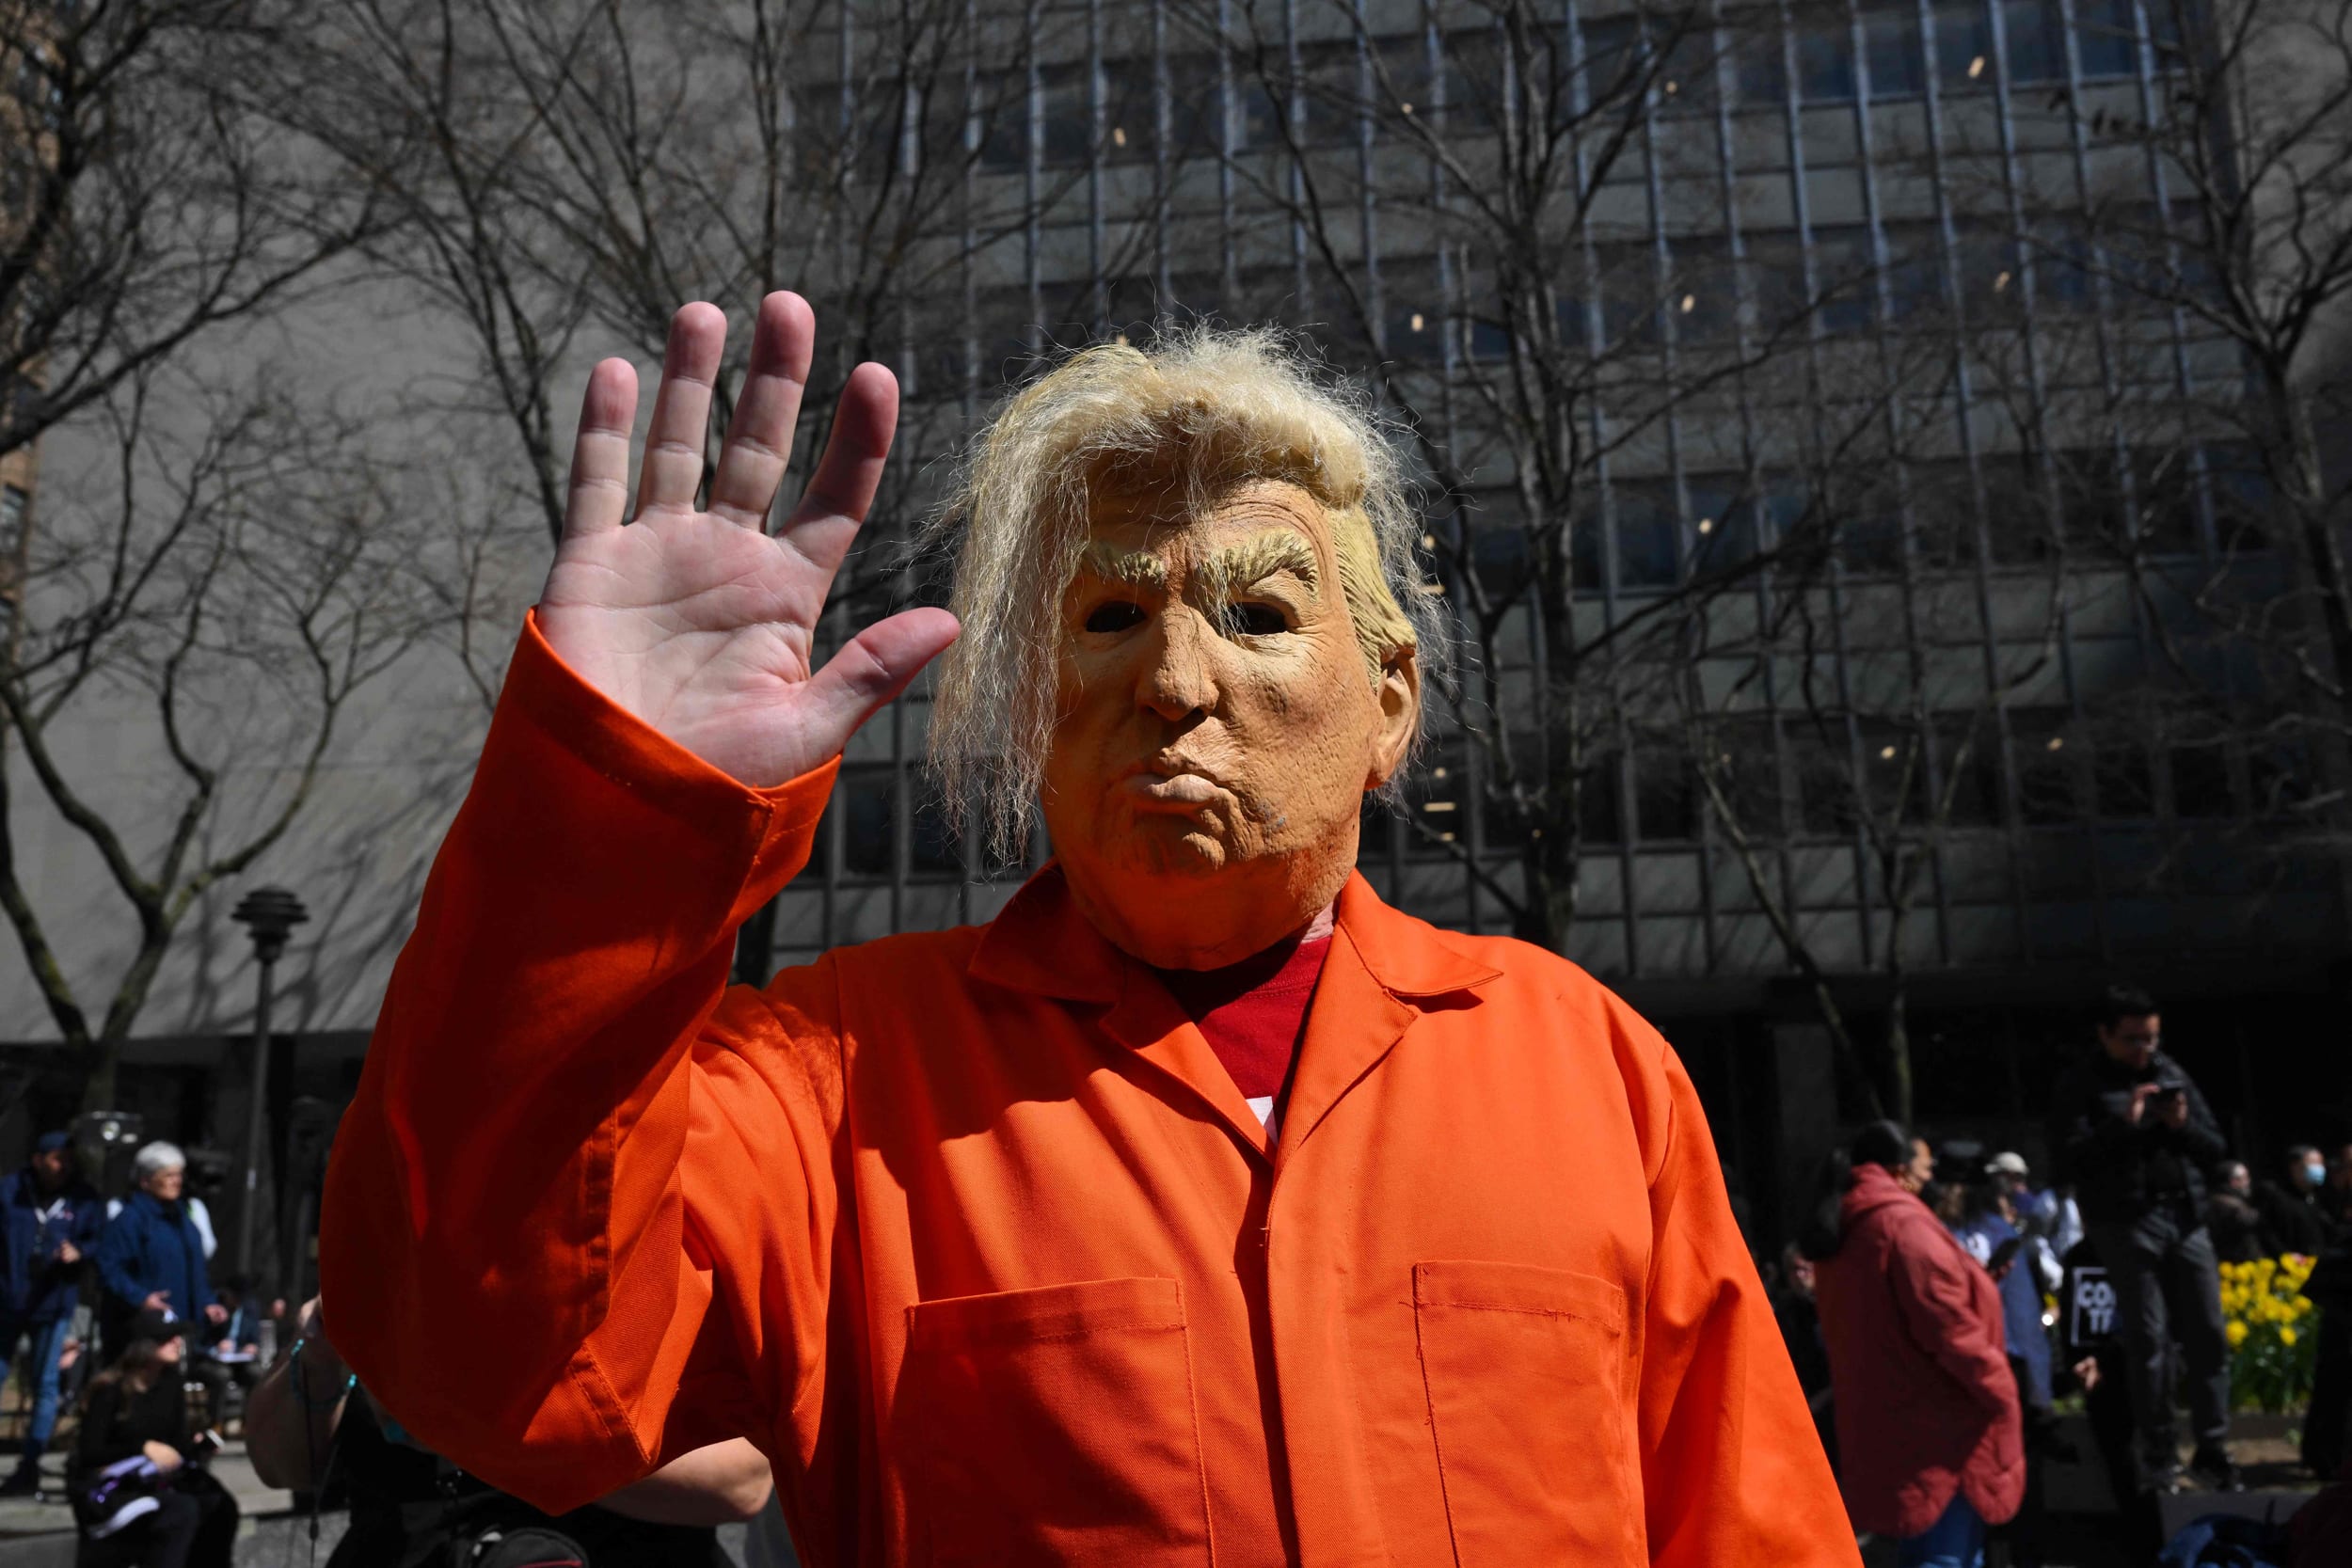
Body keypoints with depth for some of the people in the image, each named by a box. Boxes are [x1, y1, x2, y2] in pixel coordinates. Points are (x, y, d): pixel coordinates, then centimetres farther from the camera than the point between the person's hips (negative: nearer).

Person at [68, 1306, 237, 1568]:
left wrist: (198, 1442, -16)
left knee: (220, 1506, -19)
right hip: (106, 1487, -6)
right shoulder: (110, 1390, -11)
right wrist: (143, 1449, -21)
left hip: (155, 1482, 6)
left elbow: (178, 1441, 6)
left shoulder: (172, 1383, 5)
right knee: (179, 1511, -32)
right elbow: (90, 1453, -15)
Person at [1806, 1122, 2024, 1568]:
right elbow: (1948, 1326, -21)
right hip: (1937, 1423, -9)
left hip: (1881, 1421, 9)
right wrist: (2000, 1391, -9)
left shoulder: (1840, 1231, 11)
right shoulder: (1902, 1222, -17)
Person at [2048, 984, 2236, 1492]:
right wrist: (2125, 1123, -16)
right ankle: (2158, 1456, 6)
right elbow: (2071, 1154, -10)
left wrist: (2183, 1126, -7)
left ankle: (2212, 1450, 12)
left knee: (2208, 1335, 3)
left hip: (2186, 1218, 4)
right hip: (2126, 1222, -4)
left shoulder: (2173, 1075, 13)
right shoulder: (2081, 1085, 0)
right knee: (2149, 1341, -3)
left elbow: (2216, 1147, 13)